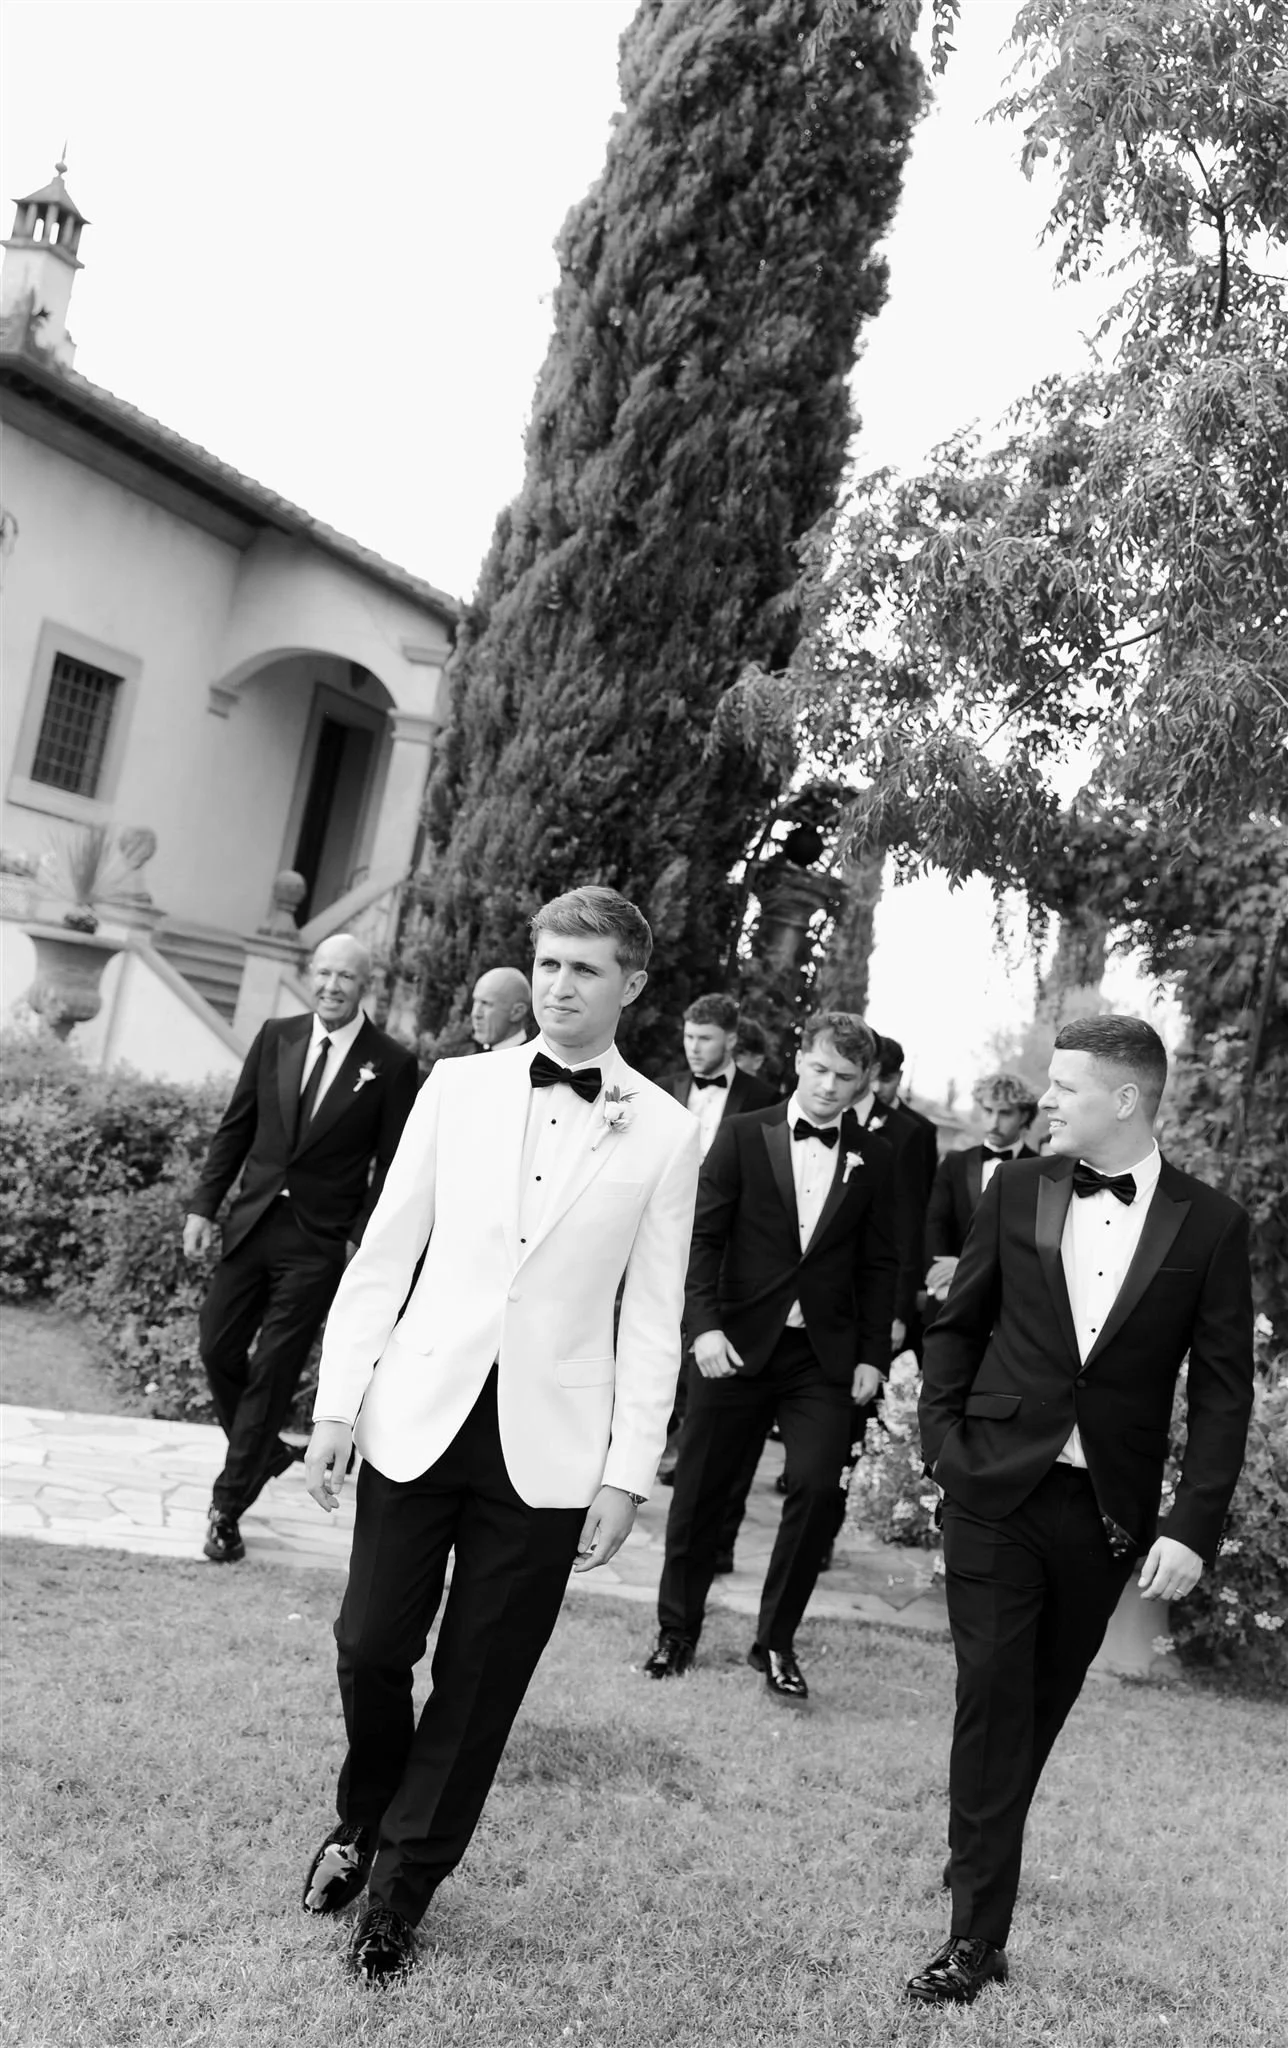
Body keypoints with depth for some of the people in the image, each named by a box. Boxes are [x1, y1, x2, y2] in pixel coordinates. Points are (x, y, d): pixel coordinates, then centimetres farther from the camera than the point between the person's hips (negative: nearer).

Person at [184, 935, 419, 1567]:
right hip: (253, 1220, 4)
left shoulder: (393, 1064, -7)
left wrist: (365, 1242, -12)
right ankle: (263, 1451, 36)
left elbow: (391, 1165, -5)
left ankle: (229, 1507, 14)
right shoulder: (275, 1037, 4)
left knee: (273, 1372, 1)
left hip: (319, 1241, -4)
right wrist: (204, 1205, 3)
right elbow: (235, 1127, 8)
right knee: (217, 1349, 10)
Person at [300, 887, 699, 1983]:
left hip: (548, 1445, -1)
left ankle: (403, 1883, 31)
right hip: (418, 1416, 1)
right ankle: (363, 1819, 37)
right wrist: (338, 1400, 0)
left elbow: (652, 1313, 0)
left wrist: (629, 1471, -3)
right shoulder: (458, 1084, 2)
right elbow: (387, 1251, 4)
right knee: (371, 1645, 6)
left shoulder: (666, 1131, -1)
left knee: (481, 1679, 8)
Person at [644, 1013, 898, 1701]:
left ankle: (776, 1643, 9)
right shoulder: (743, 1135, 0)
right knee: (699, 1490, 7)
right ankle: (676, 1631, 27)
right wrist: (704, 1325, -14)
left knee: (817, 1485, -11)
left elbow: (878, 1265, 8)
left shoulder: (873, 1160, 6)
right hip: (737, 1345, -1)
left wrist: (873, 1355, 2)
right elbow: (703, 1236, -3)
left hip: (824, 1355, 1)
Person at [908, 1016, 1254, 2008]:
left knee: (1040, 1705, 15)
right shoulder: (1017, 1190, -1)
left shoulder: (1210, 1223, -6)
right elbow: (956, 1325, 8)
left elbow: (1223, 1392, -5)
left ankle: (983, 1862, 38)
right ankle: (977, 1933, 7)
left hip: (1109, 1509, 0)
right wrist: (943, 1440, 0)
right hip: (996, 1489, 0)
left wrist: (1193, 1527, -10)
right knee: (992, 1697, -2)